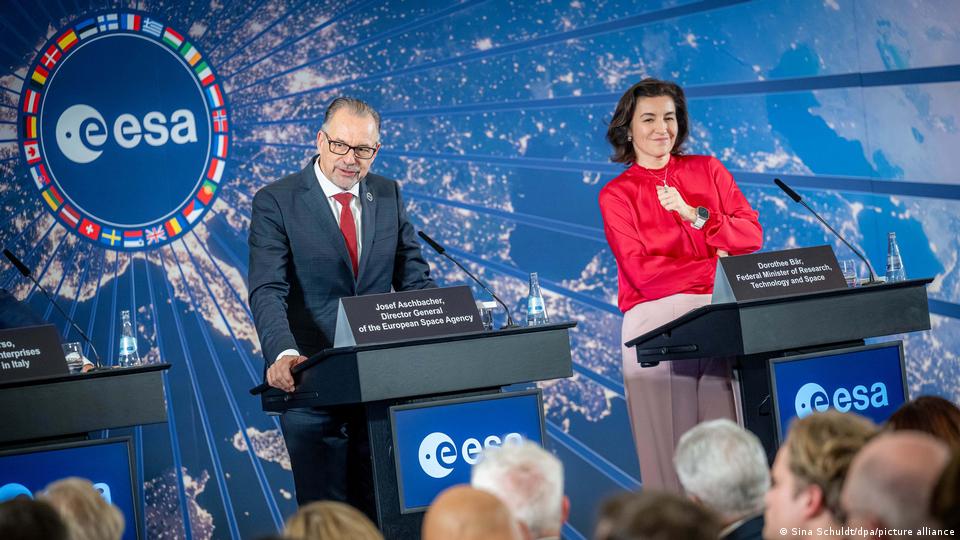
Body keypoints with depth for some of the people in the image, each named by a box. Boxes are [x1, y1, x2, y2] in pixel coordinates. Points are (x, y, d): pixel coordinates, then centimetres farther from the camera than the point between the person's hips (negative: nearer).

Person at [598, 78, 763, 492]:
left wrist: (694, 214, -9)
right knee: (670, 442, -5)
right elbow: (641, 271, -5)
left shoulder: (707, 170, 15)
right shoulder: (616, 195, 6)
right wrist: (719, 267, -5)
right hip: (658, 322, -2)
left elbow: (751, 235, 5)